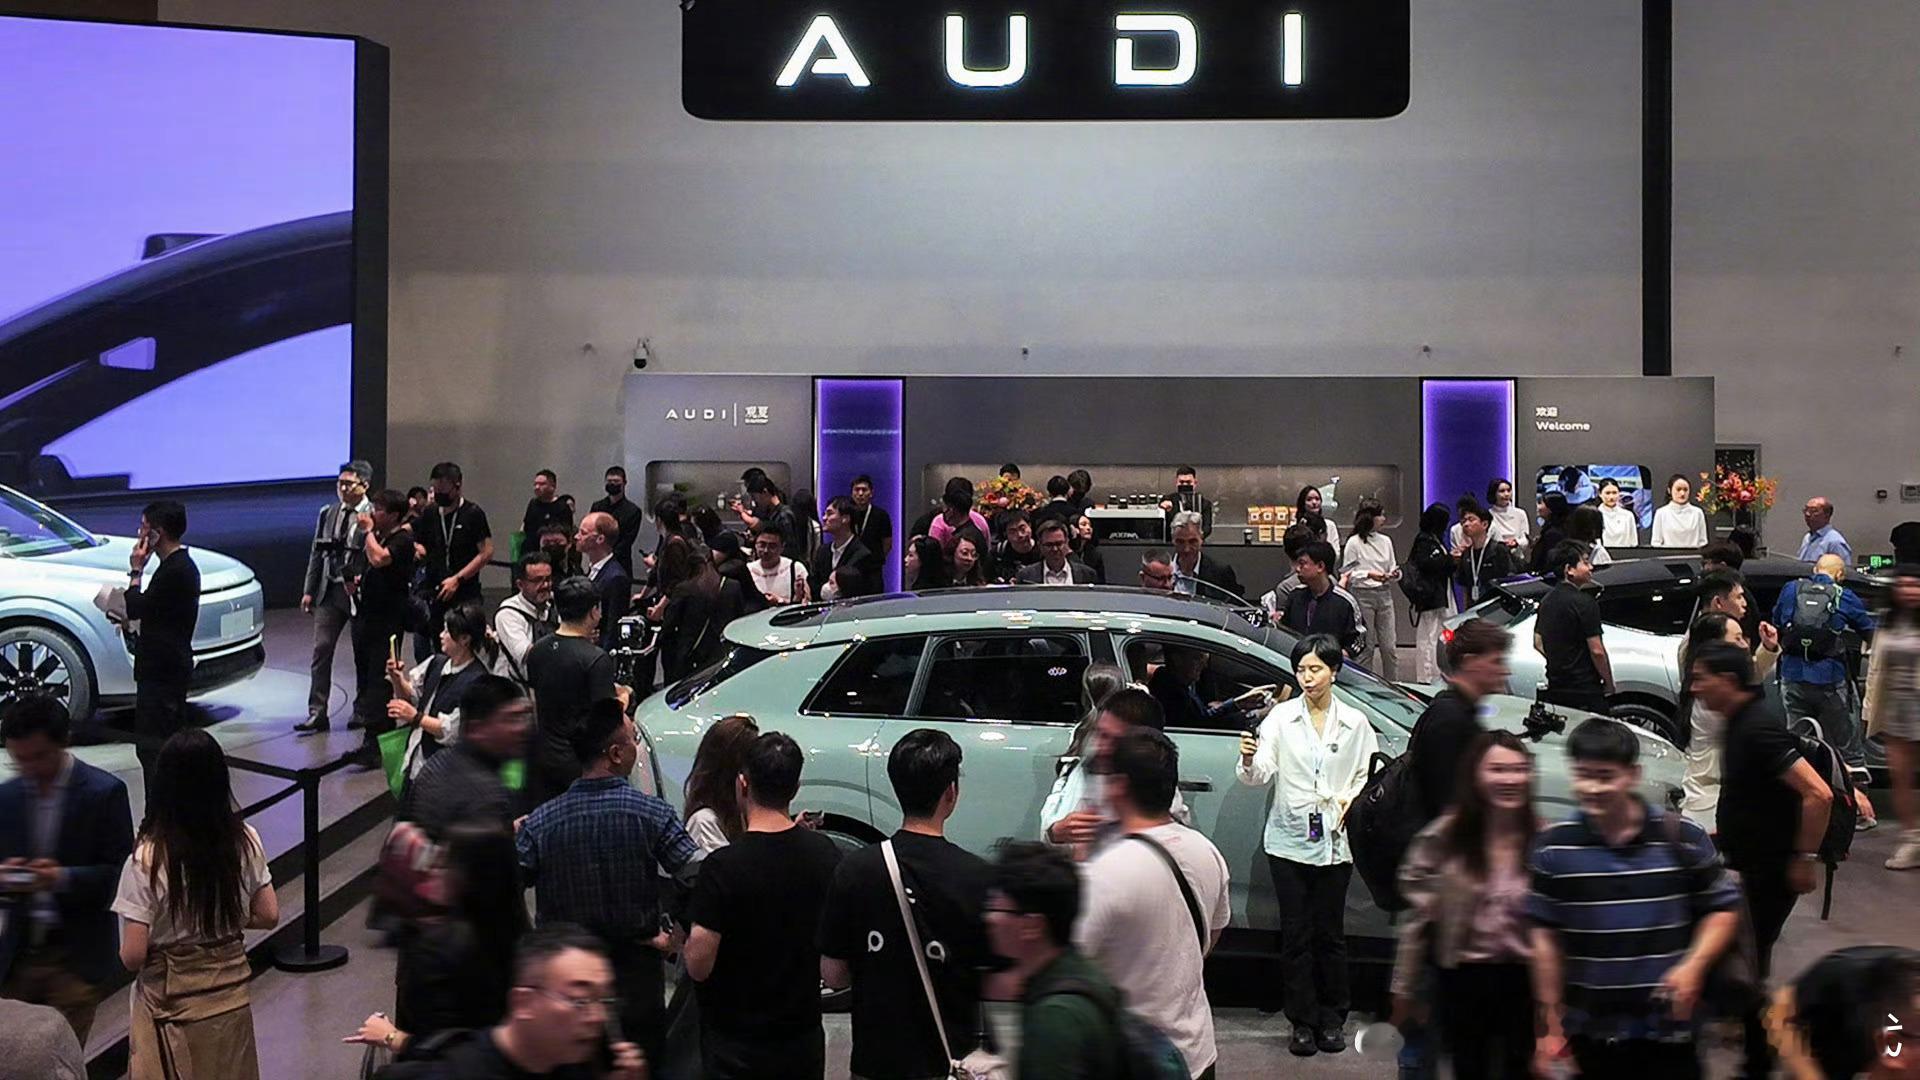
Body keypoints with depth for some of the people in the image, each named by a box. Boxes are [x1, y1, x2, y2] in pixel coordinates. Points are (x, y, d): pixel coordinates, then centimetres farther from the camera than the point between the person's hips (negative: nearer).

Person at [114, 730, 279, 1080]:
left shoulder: (147, 859, -21)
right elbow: (268, 916, -1)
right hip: (233, 993, 4)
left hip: (174, 1005, -3)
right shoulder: (246, 841, -10)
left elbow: (132, 956, -19)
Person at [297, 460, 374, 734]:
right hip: (330, 590, 4)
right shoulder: (327, 513, 10)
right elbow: (316, 553, 12)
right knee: (321, 650, -2)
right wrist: (309, 590, 8)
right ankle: (317, 712, 1)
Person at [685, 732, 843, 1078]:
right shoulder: (826, 855, -8)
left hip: (735, 1045, -4)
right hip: (804, 1034, 4)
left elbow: (699, 966, -21)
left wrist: (685, 942, 0)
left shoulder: (723, 866, -23)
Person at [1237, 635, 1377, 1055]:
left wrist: (1353, 798, -8)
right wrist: (1249, 759, -30)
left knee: (1330, 933, 7)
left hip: (1335, 842, 0)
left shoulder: (1355, 722, 3)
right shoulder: (1281, 717, -2)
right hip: (1289, 840, 0)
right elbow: (1260, 776, -9)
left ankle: (1332, 1020, 21)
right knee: (1296, 934, 5)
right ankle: (1303, 1023, 14)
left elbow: (1370, 774, 11)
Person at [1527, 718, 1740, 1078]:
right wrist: (1550, 1025, 0)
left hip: (1669, 1030, 0)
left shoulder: (1683, 837, -6)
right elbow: (1546, 937, 0)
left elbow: (1723, 908, 5)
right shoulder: (1553, 846, -5)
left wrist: (1694, 965, -12)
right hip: (1591, 1032, 1)